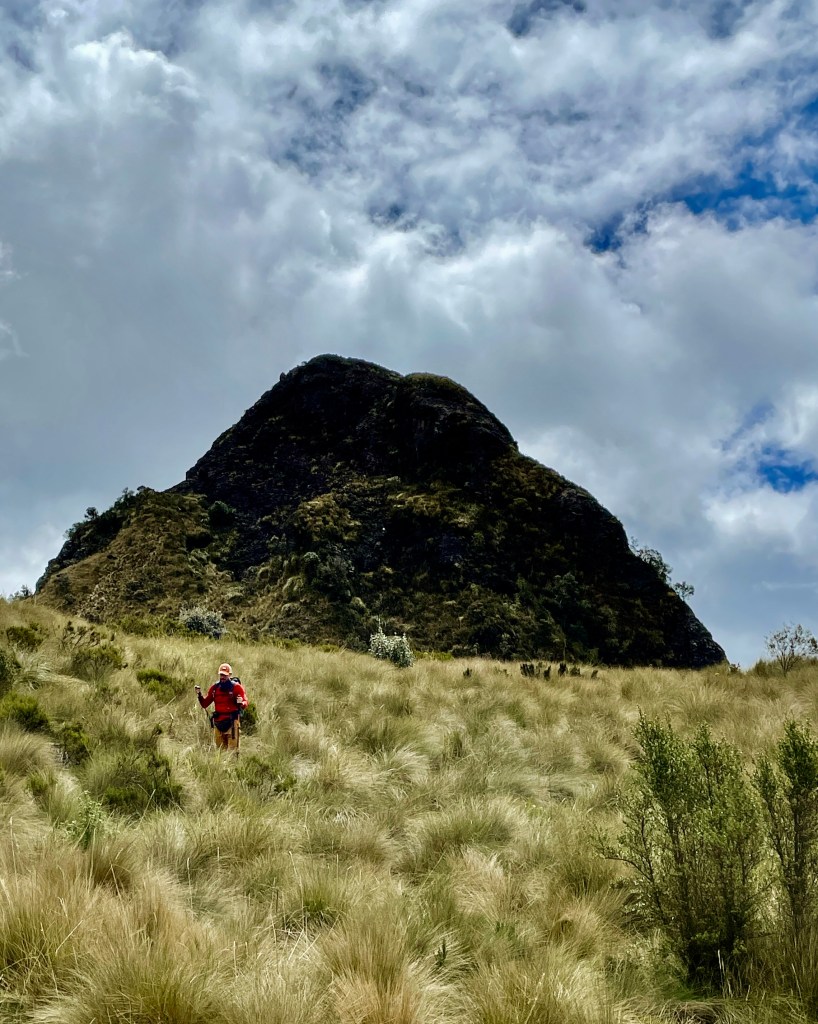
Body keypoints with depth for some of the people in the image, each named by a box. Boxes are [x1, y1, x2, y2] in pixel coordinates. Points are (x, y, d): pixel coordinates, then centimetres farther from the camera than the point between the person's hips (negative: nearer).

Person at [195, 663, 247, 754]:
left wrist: (241, 703, -34)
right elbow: (205, 704, 13)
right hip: (218, 722, 5)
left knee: (233, 750, -8)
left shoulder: (236, 687, -4)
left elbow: (245, 703, -11)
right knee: (220, 751, 10)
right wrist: (199, 695, -3)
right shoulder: (215, 687, 9)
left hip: (232, 722, -5)